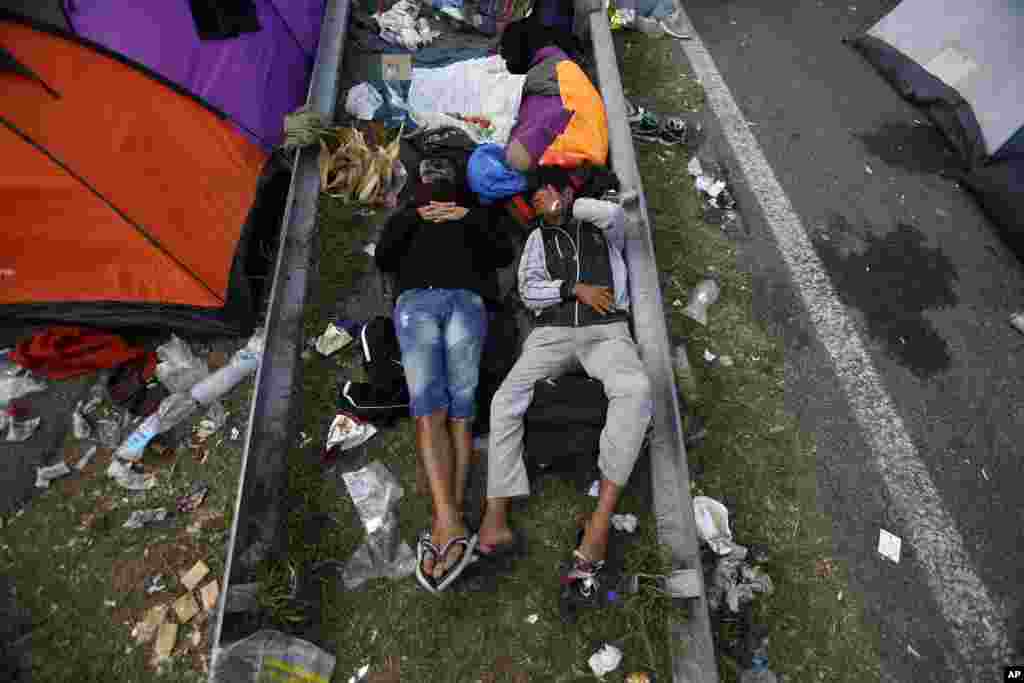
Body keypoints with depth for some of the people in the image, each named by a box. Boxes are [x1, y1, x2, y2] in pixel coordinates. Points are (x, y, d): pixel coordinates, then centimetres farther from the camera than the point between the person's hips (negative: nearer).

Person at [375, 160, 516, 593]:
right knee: (429, 407, -21)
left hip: (466, 302, 0)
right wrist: (415, 217, 9)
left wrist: (469, 217, 7)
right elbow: (383, 260, 15)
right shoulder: (404, 221, 35)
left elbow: (504, 254, 15)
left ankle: (442, 527, -25)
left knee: (460, 408, -18)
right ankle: (453, 529, -31)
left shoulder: (472, 219, 33)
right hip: (416, 302, 0)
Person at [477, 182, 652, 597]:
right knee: (507, 400, -24)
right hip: (552, 332, 2)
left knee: (635, 390, -34)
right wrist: (576, 288, -6)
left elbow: (614, 212, -4)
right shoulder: (539, 238, 24)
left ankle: (600, 522, -35)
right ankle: (494, 523, -24)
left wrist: (568, 205, 12)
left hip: (606, 332, -1)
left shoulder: (605, 229, 23)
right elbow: (529, 292, 9)